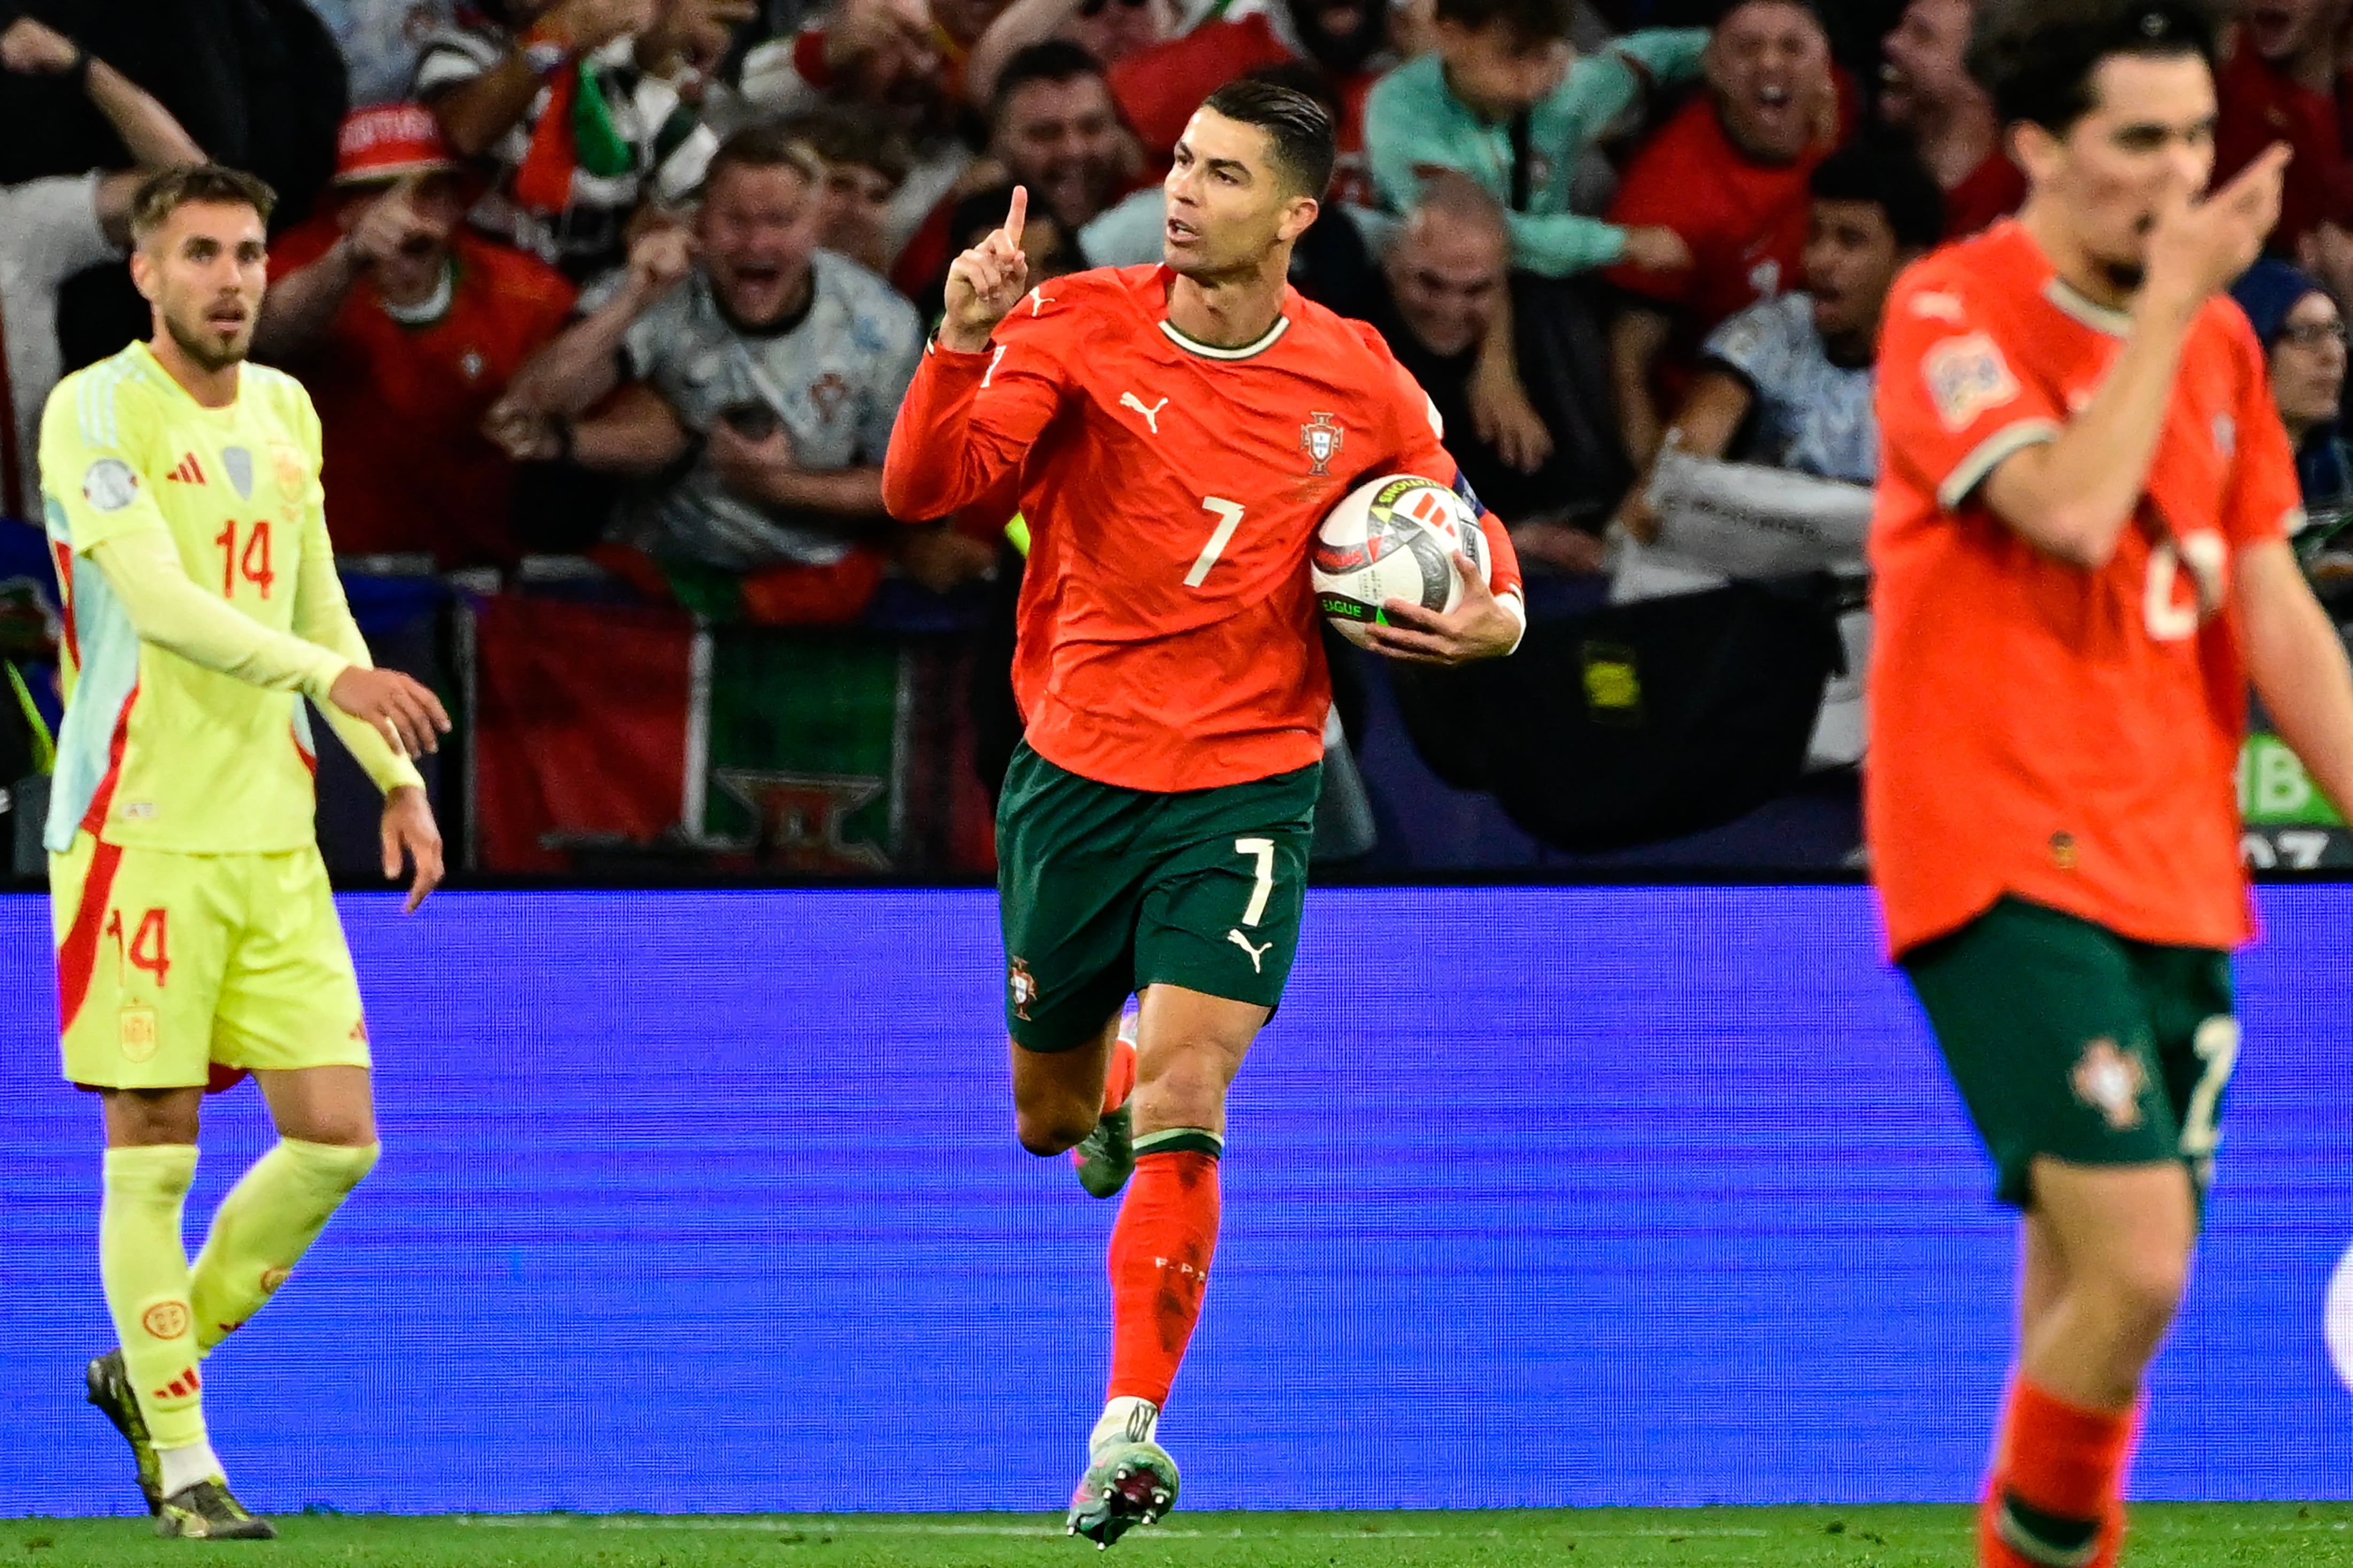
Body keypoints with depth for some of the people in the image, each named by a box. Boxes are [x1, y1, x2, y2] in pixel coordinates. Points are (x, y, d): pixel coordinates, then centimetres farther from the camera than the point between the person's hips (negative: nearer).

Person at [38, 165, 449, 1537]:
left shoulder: (287, 411, 14)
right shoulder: (96, 412, -8)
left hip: (274, 833, 6)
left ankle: (157, 1362, 20)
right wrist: (335, 677, -32)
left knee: (337, 1136, 1)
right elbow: (160, 601, -21)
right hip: (137, 830, -6)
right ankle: (181, 1459, 8)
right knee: (153, 1152, -2)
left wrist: (398, 776, 15)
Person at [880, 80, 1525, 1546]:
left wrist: (1495, 616, -9)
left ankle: (1132, 1426, -11)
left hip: (1248, 782, -1)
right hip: (1075, 772, 2)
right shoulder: (1076, 325, -7)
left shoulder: (1360, 386, -4)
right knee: (1053, 1121, 16)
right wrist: (962, 348, -34)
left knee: (1182, 1106, -17)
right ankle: (1107, 1087, 54)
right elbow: (923, 490, -17)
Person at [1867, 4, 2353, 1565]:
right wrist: (2168, 300, -14)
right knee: (2134, 1261, -19)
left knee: (2099, 1284, 5)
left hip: (2171, 874, 7)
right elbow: (2069, 510, -23)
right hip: (2001, 857, -7)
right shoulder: (1952, 311, -7)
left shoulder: (2219, 341, 14)